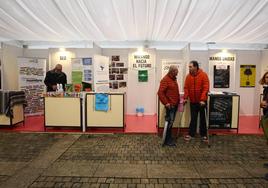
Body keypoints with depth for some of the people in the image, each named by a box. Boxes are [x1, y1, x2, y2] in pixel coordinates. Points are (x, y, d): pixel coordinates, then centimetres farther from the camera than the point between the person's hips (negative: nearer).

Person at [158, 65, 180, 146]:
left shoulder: (174, 79, 15)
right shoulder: (165, 79, -14)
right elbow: (160, 92, -20)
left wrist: (178, 99, 15)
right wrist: (166, 103, -20)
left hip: (175, 104, 9)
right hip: (170, 105, -9)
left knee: (171, 122, 15)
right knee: (169, 122, -4)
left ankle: (169, 138, 26)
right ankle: (167, 140, 6)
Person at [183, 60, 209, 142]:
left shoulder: (203, 75, -12)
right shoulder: (188, 76, 0)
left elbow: (206, 88, -16)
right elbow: (186, 88, 1)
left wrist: (202, 99, -22)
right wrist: (185, 98, -8)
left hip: (202, 101, -3)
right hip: (193, 101, 3)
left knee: (202, 118, 9)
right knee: (193, 118, 10)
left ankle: (203, 134, 22)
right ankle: (191, 134, 19)